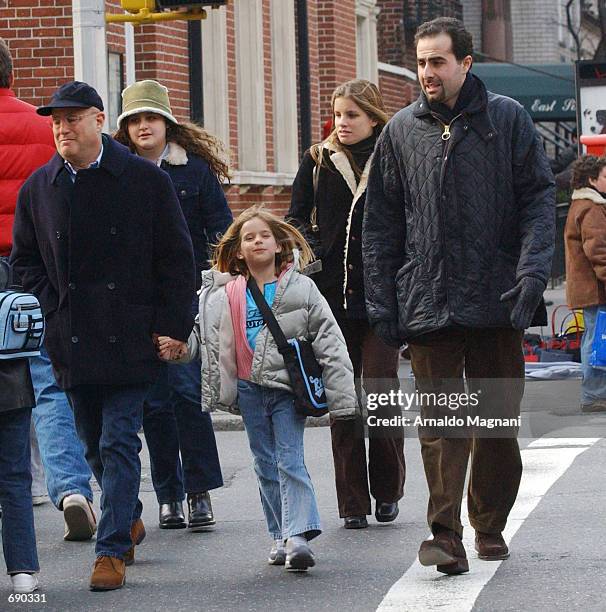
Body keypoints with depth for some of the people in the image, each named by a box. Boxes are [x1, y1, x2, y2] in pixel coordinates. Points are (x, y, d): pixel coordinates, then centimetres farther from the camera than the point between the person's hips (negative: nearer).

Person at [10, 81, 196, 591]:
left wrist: (169, 325, -7)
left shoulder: (147, 180, -3)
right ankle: (129, 518, 35)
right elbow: (24, 258, 15)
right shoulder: (38, 188, 5)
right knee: (95, 443, 13)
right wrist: (54, 307, 1)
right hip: (71, 339, 4)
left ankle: (113, 549, -4)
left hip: (129, 337, -4)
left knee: (119, 443, -7)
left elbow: (177, 257, -1)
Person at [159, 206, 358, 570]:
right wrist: (179, 345, -16)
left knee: (290, 461, -11)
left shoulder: (301, 288, -3)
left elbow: (329, 342, -2)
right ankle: (281, 537, 18)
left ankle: (299, 536, -16)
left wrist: (341, 396, -5)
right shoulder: (223, 296, 3)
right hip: (249, 390, 3)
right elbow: (203, 335, 8)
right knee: (266, 465, 10)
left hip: (288, 388, -3)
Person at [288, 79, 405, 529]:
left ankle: (388, 491, 13)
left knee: (380, 394, -8)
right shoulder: (317, 162, 9)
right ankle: (353, 503, 8)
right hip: (332, 294, 2)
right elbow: (297, 218, 12)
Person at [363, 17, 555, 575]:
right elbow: (381, 222, 10)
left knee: (499, 418, 8)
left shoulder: (507, 120, 3)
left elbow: (539, 196, 1)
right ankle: (446, 534, -11)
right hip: (427, 302, 0)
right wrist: (381, 301, 5)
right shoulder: (402, 131, 8)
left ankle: (490, 526, 21)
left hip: (497, 298, 0)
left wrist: (533, 270, -12)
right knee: (440, 422, -7)